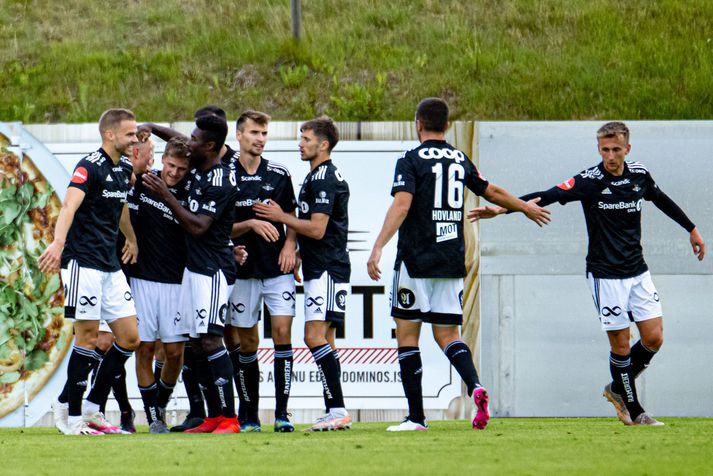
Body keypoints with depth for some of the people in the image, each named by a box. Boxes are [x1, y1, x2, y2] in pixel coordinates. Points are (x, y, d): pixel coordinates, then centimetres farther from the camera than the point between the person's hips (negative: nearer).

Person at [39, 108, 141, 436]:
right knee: (88, 338, -8)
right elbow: (70, 205, -29)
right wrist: (58, 242, -44)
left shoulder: (125, 169, 13)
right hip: (83, 261, -8)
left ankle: (92, 410, 12)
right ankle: (74, 419, 0)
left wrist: (132, 240, 42)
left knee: (130, 339, 4)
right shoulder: (91, 167, -13)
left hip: (111, 266, 8)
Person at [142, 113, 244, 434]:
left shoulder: (220, 183, -17)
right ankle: (213, 418, 9)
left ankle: (229, 418, -15)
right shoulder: (198, 172, 10)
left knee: (210, 340, -15)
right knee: (196, 343, 7)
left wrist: (166, 196, -19)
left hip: (214, 270, -10)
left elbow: (197, 226, -21)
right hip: (194, 267, 10)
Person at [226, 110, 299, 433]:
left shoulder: (279, 174, 6)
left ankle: (282, 413, -9)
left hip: (277, 267, 1)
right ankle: (249, 416, 12)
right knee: (246, 343, 4)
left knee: (282, 330, -10)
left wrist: (290, 245, -4)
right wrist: (251, 224, -16)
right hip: (243, 270, -1)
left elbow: (291, 218, 14)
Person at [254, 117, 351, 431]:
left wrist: (281, 217, -9)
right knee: (323, 340, 9)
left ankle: (338, 410, -18)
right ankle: (335, 413, 8)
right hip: (320, 270, 11)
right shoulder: (317, 176, 19)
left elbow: (317, 229, -19)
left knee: (315, 337, -15)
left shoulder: (323, 179, -14)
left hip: (327, 271, -11)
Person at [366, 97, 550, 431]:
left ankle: (416, 416, 1)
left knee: (407, 335, 4)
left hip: (415, 262, -5)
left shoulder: (411, 160, -7)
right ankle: (475, 386, -16)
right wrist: (526, 208, 43)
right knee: (447, 334, 12)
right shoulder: (460, 160, 11)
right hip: (452, 263, 5)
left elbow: (401, 204, -21)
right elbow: (492, 192, 25)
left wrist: (378, 248, -26)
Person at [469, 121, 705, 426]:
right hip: (605, 275, -5)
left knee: (654, 338, 2)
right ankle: (634, 411, 10)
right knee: (621, 344, -3)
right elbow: (547, 196, -22)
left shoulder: (640, 175, 2)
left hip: (638, 272, 5)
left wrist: (691, 229, 34)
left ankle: (617, 389, 25)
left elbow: (662, 201, 22)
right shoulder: (589, 181, -13)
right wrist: (501, 208, -33)